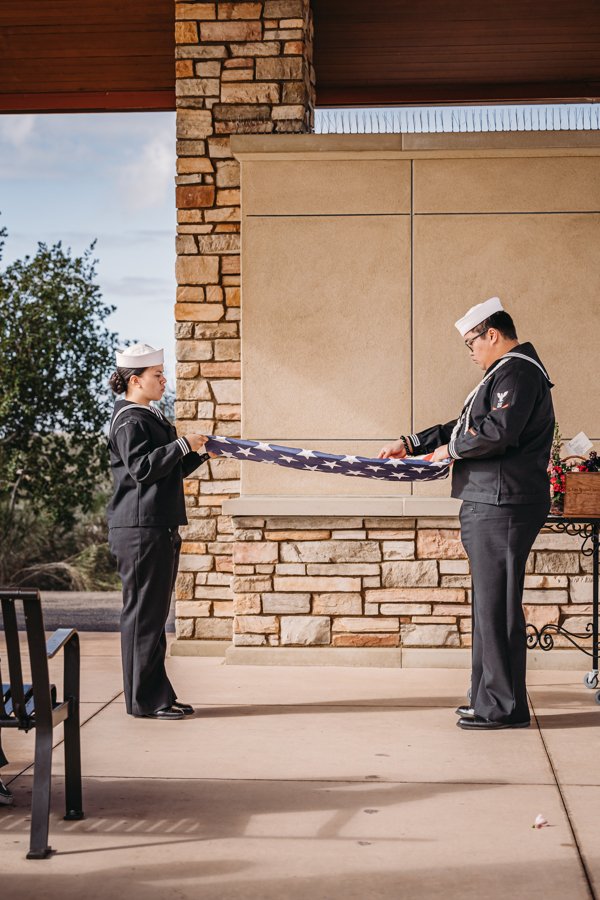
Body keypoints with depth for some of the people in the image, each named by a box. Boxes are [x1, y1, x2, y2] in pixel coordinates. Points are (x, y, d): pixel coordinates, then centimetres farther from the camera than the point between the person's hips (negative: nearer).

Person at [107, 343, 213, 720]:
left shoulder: (151, 417, 20)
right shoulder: (129, 421, -10)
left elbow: (172, 471, 26)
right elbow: (142, 468, -22)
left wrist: (201, 453, 13)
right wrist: (182, 445, -19)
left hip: (162, 528, 10)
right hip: (140, 530, -10)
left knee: (155, 613, 13)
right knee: (144, 612, -5)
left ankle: (158, 695, 19)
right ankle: (144, 699, 0)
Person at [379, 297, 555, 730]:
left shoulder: (517, 372, -11)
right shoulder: (507, 373, 24)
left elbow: (497, 431, -25)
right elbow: (464, 425, 30)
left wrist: (451, 448, -9)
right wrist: (410, 443, 25)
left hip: (502, 506, -11)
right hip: (491, 504, 11)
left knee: (496, 605, -8)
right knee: (490, 604, 12)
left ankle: (505, 707, -4)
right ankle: (490, 699, 19)